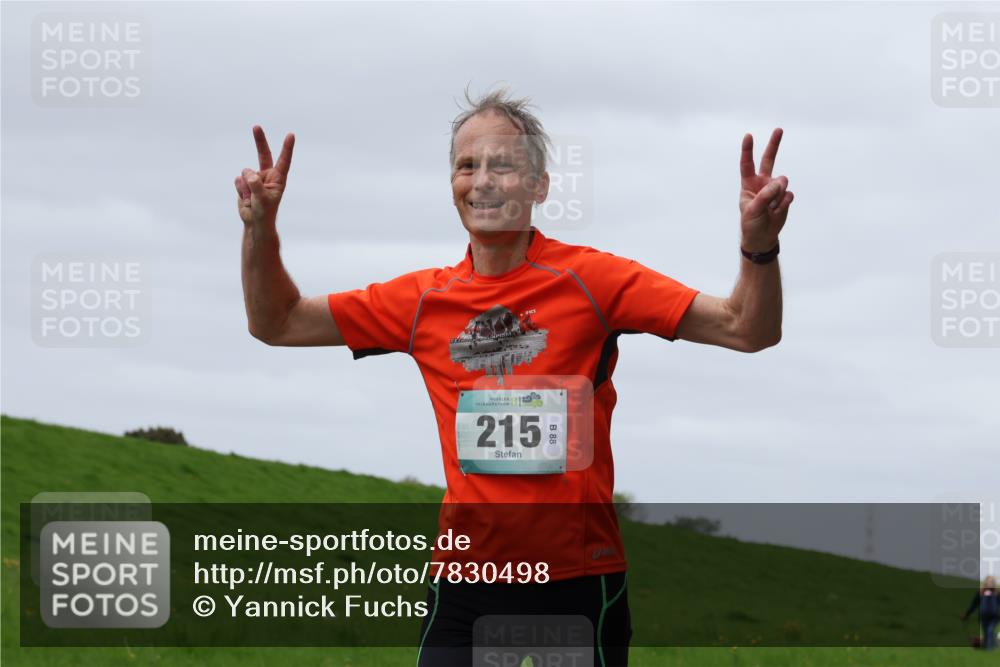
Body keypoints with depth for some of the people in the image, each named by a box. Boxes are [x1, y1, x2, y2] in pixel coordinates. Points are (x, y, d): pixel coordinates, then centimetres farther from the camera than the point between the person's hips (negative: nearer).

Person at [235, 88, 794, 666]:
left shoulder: (591, 280, -5)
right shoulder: (424, 299, 5)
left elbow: (747, 330, -9)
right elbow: (278, 324, 13)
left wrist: (758, 246, -28)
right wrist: (260, 228, -3)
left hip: (579, 585, -3)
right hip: (466, 590, 3)